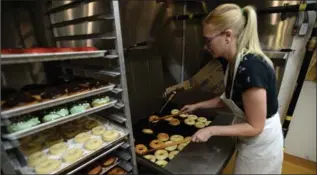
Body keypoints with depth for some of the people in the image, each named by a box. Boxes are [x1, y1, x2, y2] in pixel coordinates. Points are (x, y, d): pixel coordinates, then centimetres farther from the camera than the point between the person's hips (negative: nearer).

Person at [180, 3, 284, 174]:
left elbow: (255, 127, -26)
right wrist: (197, 106, 5)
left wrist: (212, 130, -25)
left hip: (261, 143, -7)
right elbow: (228, 97, 5)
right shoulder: (234, 62, -7)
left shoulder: (251, 68, -33)